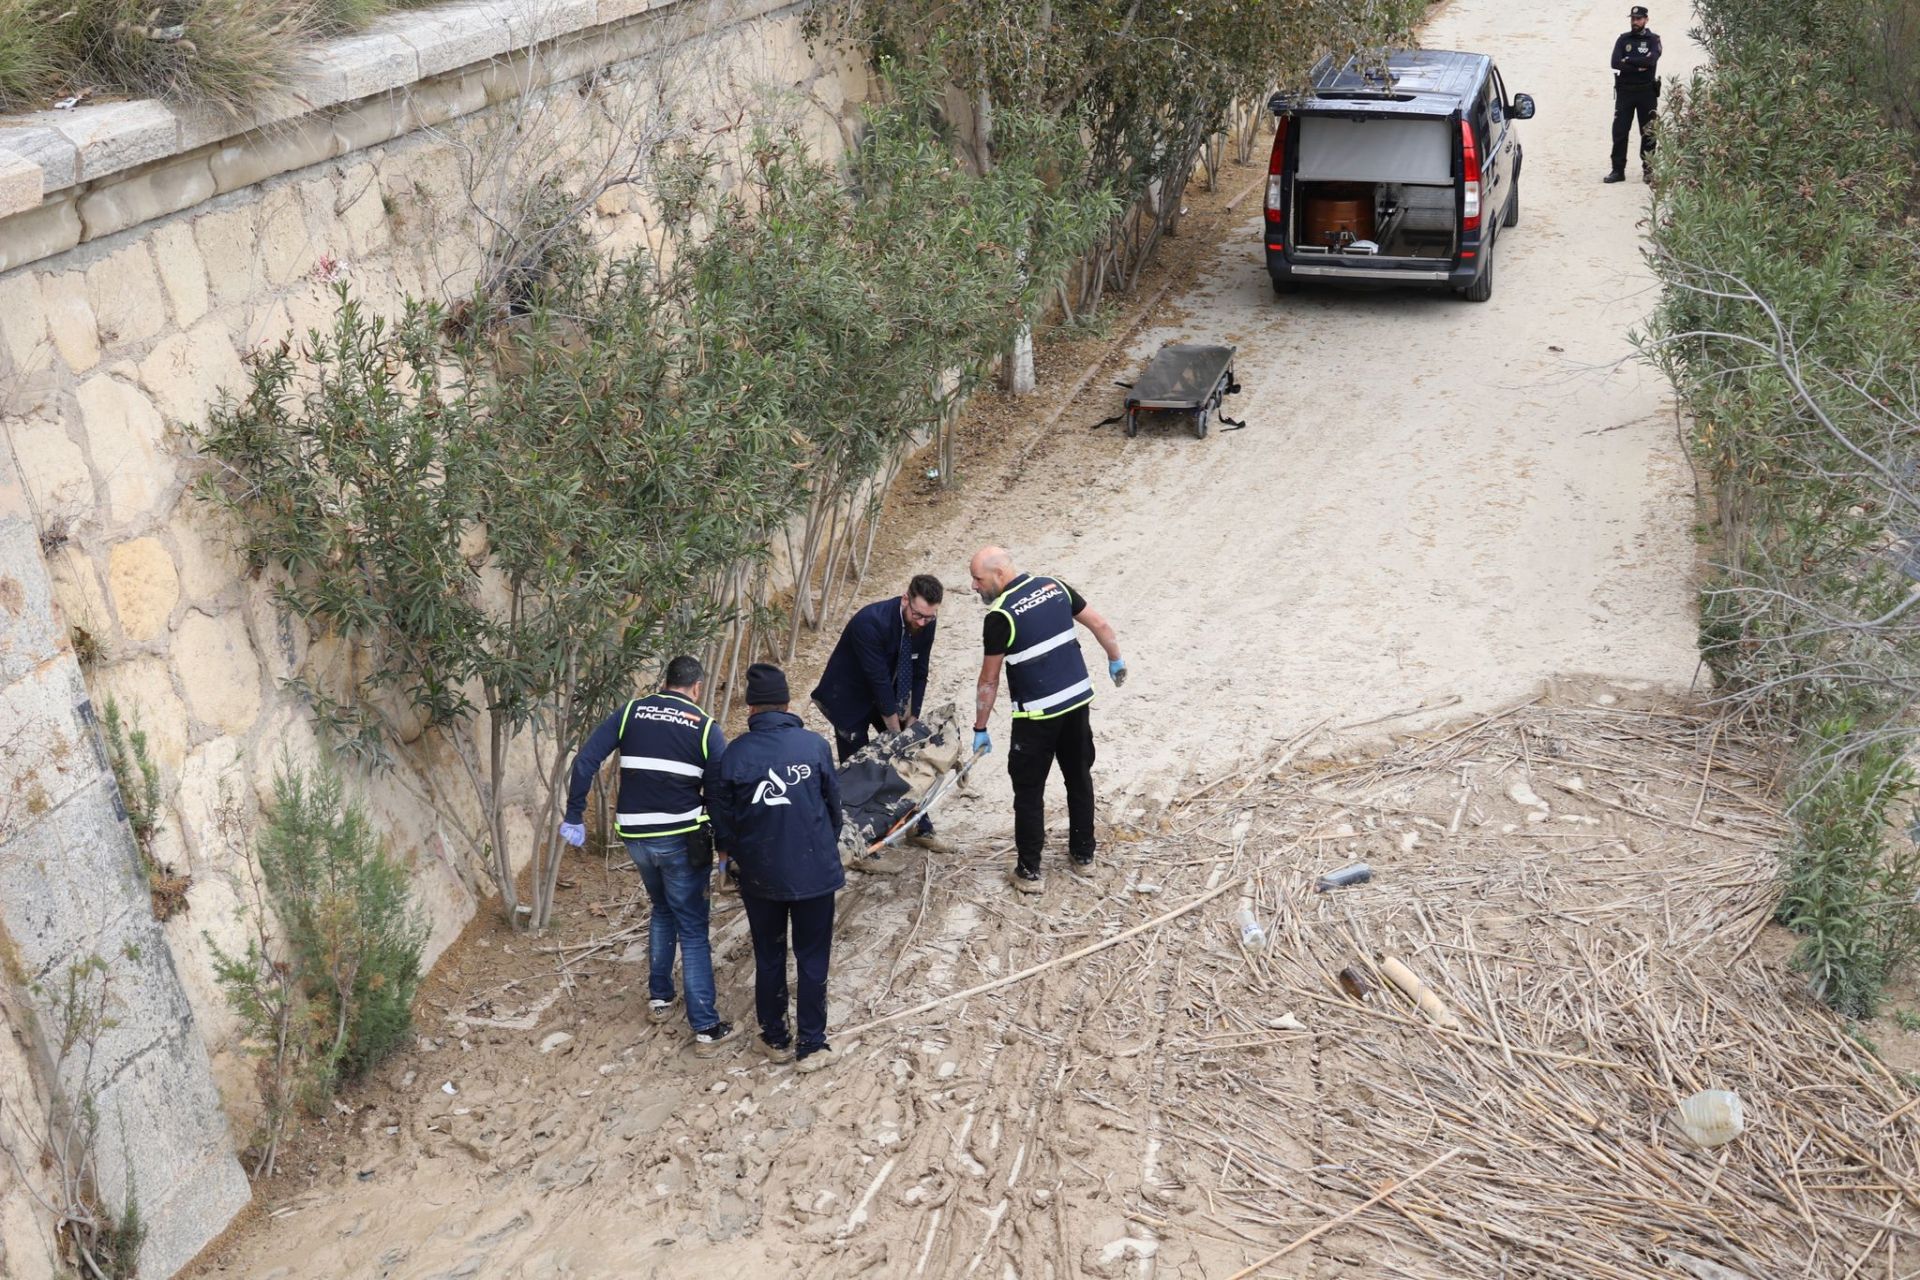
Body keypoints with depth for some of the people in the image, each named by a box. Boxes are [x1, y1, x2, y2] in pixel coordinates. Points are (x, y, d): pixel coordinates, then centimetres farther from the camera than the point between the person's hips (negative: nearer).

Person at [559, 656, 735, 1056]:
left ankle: (659, 997, 32)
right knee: (692, 929, 4)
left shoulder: (631, 712, 5)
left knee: (662, 910, 28)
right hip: (681, 839, -3)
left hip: (635, 836, 3)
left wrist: (574, 816, 4)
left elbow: (584, 761, -1)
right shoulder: (705, 727, -2)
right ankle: (706, 1028, 3)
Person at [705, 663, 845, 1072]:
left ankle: (776, 1039, 29)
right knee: (812, 961, 11)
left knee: (769, 959, 18)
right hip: (815, 870, -1)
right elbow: (833, 804, 1)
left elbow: (722, 823, -1)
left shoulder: (732, 757, -11)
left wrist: (736, 854, 20)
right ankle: (811, 1046, 16)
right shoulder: (815, 745, -11)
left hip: (760, 877, 1)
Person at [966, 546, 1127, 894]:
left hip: (1038, 714, -6)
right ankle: (1083, 855, 31)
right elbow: (1101, 625, 9)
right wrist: (1115, 661, 25)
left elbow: (989, 680, -9)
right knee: (1079, 778, 19)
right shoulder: (1055, 587, 2)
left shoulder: (1000, 616, -15)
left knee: (1029, 790, 7)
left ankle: (1029, 872, 12)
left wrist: (980, 729, 0)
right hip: (1078, 699, 6)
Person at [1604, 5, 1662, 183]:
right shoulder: (1623, 39, 8)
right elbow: (1615, 63, -7)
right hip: (1624, 91, 2)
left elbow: (1651, 60, -16)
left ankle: (1648, 170, 8)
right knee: (1619, 131, -2)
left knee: (1648, 132, 1)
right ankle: (1618, 170, 2)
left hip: (1646, 91, -2)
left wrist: (1628, 60, -11)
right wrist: (1639, 67, -13)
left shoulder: (1653, 40, 2)